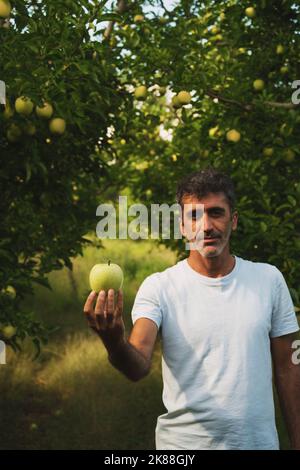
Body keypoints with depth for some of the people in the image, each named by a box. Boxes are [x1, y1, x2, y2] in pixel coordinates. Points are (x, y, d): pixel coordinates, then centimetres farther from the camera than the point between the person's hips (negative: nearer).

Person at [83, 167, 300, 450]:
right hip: (183, 441, -2)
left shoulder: (269, 279, 0)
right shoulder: (158, 288, -9)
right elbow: (138, 368, -22)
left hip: (259, 440, 2)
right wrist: (114, 342, -43)